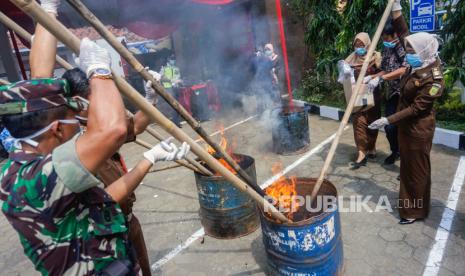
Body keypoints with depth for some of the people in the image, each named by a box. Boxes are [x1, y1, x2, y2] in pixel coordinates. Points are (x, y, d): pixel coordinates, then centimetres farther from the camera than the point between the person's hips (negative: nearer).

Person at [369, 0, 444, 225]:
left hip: (419, 128, -8)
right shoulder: (419, 63, -2)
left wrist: (388, 121, -25)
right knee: (407, 166, 19)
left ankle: (416, 211, 23)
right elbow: (403, 33, 4)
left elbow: (416, 108, -23)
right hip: (406, 124, 8)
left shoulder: (434, 80, -24)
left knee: (417, 169, 6)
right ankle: (409, 203, 36)